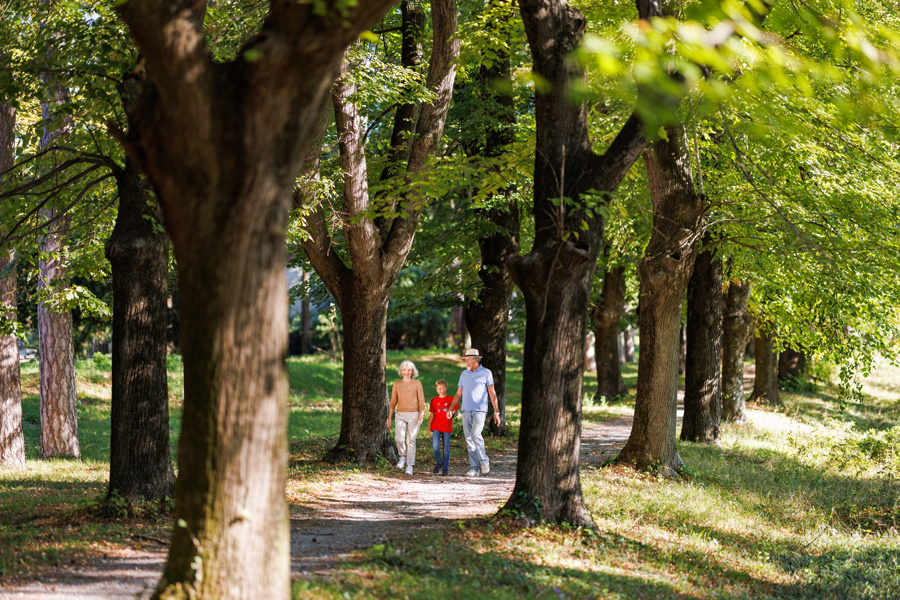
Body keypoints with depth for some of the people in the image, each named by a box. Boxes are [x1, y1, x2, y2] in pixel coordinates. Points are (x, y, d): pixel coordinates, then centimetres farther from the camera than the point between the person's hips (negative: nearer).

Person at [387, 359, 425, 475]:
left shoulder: (417, 383, 5)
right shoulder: (397, 384, 11)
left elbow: (421, 401, 2)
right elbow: (393, 402, 15)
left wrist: (422, 414, -13)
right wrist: (389, 418, 12)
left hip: (413, 415, -1)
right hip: (400, 415, 2)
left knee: (411, 440, -4)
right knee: (399, 438, -17)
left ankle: (410, 466, 4)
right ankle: (403, 456, 10)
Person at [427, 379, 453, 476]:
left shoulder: (450, 399, 4)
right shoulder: (434, 400, 10)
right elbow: (432, 414, 13)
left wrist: (452, 414, -16)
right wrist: (429, 426, 7)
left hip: (447, 427, -1)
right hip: (436, 427, 1)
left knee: (446, 448, 2)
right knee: (435, 445, -15)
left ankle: (445, 468, 10)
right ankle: (438, 463, 6)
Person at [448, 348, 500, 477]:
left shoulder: (486, 373, 3)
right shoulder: (464, 374, 15)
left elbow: (492, 394, 3)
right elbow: (458, 394, 18)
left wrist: (496, 412, 1)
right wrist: (451, 409, 6)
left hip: (479, 410, -5)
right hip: (466, 411, 5)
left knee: (475, 435, -21)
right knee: (469, 440, 2)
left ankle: (484, 461, -3)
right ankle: (474, 468, 5)